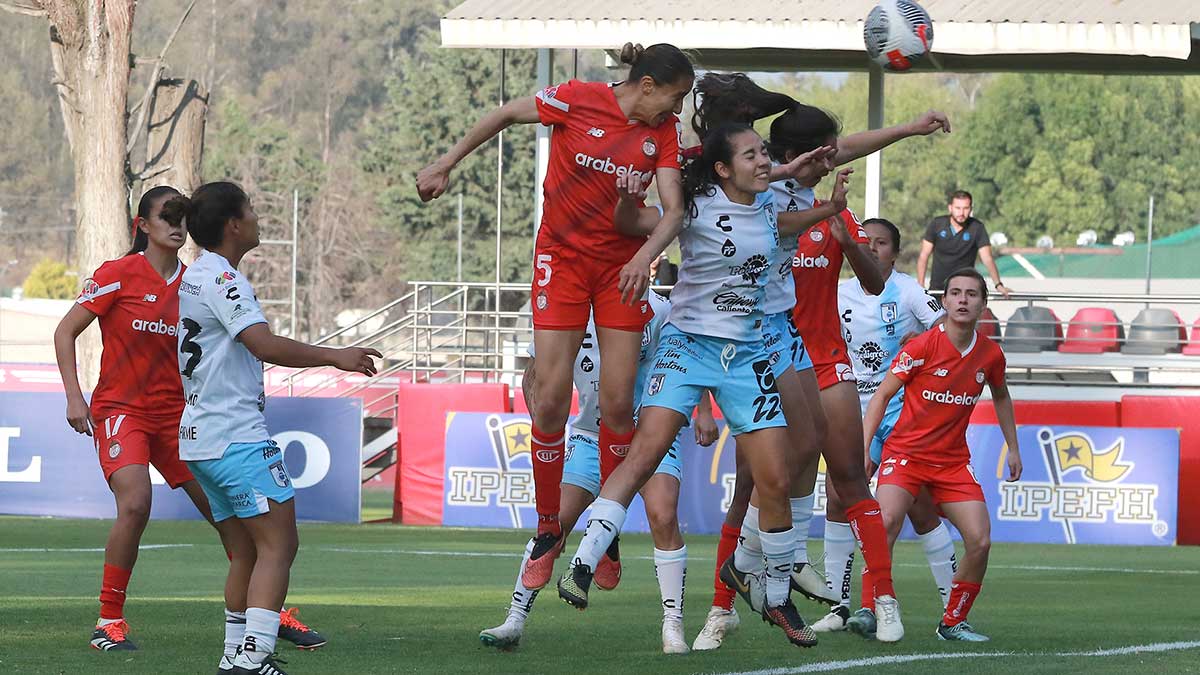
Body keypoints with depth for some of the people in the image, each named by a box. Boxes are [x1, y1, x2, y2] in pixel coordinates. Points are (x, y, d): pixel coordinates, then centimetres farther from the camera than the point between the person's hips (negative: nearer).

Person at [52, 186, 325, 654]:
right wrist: (74, 396, -13)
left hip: (176, 415, 5)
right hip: (120, 409, -5)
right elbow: (65, 331, -4)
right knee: (135, 503, -26)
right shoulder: (119, 274, -7)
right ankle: (109, 621, -13)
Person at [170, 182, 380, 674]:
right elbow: (265, 345, -24)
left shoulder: (195, 277, 17)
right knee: (278, 545, -10)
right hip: (237, 436, -10)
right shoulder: (221, 278, -13)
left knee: (246, 553, 13)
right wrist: (334, 357, -19)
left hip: (199, 439, 10)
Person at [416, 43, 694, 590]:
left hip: (622, 265, 2)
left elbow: (673, 209, -11)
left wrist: (644, 257, -30)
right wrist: (445, 165, 5)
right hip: (562, 257, -2)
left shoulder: (664, 131, -3)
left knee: (617, 403, -4)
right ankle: (547, 531, 6)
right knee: (552, 399, -8)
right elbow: (505, 115, 1)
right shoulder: (579, 100, -12)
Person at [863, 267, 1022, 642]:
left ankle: (953, 622, 8)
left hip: (954, 461, 4)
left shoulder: (990, 354, 0)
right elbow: (883, 394, -7)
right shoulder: (921, 347, -13)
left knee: (980, 540, -9)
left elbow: (1000, 397, 21)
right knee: (887, 521, -28)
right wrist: (863, 447, -15)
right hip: (906, 453, -4)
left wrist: (1013, 448, 23)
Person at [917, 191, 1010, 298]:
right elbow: (924, 256, -2)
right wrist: (920, 285, -11)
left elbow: (987, 259, -13)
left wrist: (998, 285, -27)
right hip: (937, 287, 2)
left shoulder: (977, 228, -9)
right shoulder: (937, 224, -5)